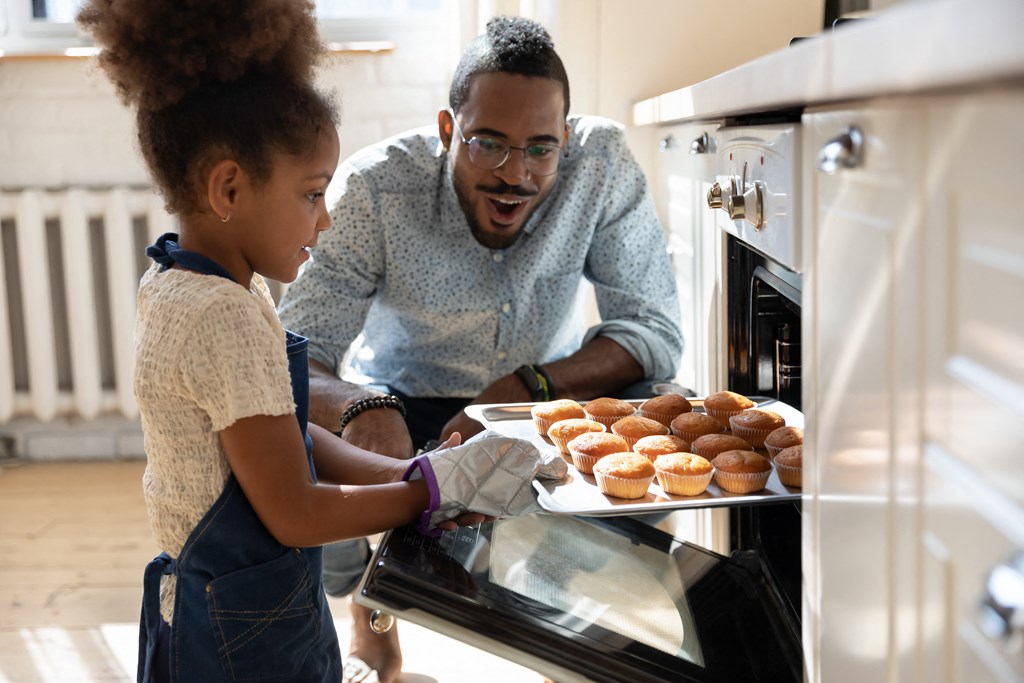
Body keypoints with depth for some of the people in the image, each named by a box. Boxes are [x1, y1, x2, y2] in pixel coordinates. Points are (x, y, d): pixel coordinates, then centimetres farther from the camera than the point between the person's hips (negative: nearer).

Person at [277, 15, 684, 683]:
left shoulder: (602, 162, -21)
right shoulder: (377, 187, -25)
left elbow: (657, 330, -19)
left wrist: (523, 389, -34)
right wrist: (359, 407, -49)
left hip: (546, 397, 1)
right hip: (401, 408, -1)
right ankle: (370, 609, 11)